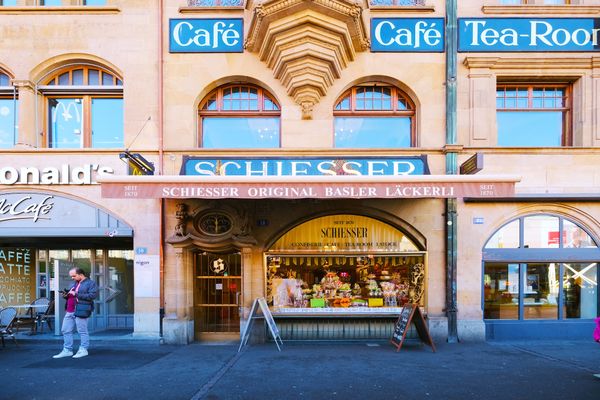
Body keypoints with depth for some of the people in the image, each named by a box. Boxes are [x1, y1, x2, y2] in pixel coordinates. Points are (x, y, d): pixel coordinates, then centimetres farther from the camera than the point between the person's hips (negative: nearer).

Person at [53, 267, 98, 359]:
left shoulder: (91, 283, -4)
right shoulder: (74, 284, 22)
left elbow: (92, 295, -17)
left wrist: (76, 294, -17)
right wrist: (66, 295, 7)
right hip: (69, 311, 8)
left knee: (82, 331, -2)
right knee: (66, 330, 9)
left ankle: (83, 350, 7)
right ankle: (67, 350, 17)